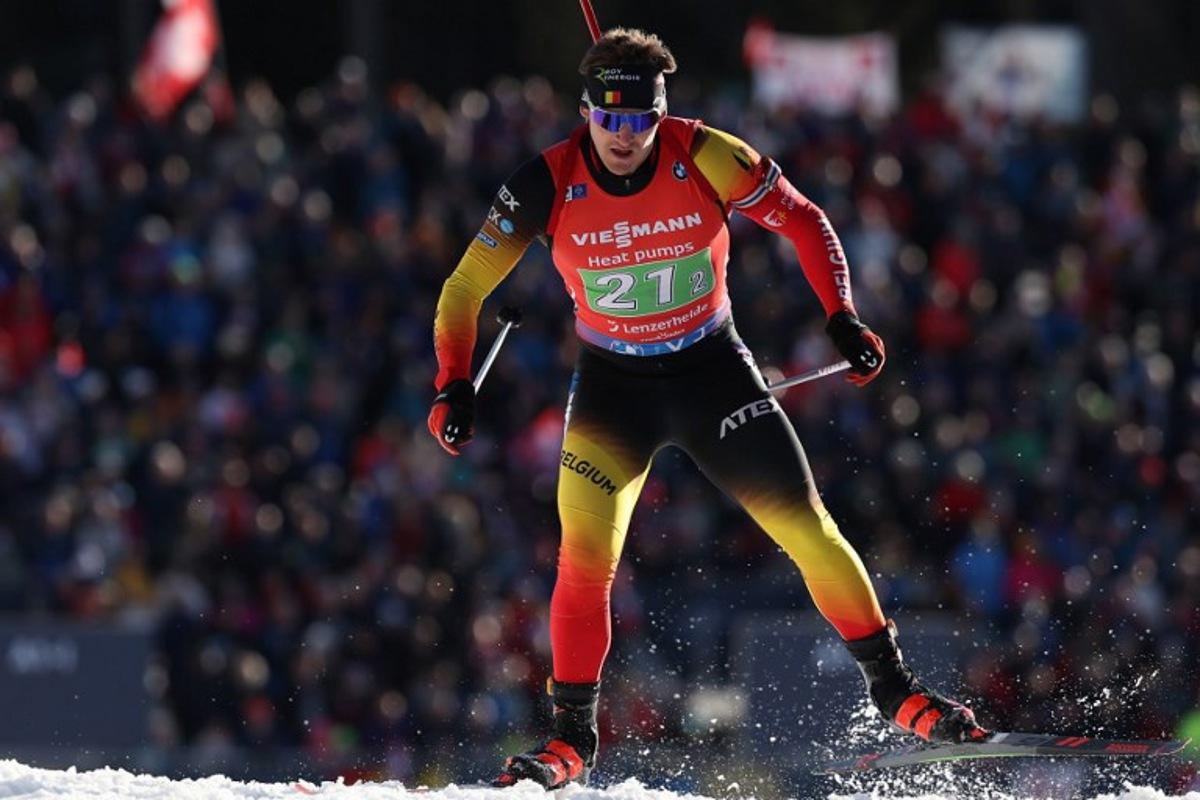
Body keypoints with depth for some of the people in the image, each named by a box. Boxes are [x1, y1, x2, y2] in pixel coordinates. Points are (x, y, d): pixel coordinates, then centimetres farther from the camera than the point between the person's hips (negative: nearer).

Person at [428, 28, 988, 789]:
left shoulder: (705, 157, -18)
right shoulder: (548, 184, -17)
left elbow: (803, 221, -3)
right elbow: (466, 289, -8)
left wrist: (844, 320, -11)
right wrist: (454, 386, -20)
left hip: (713, 371, 0)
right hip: (612, 386, 0)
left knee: (807, 528, -2)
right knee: (585, 562, -14)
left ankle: (895, 687, 13)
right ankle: (572, 739, -2)